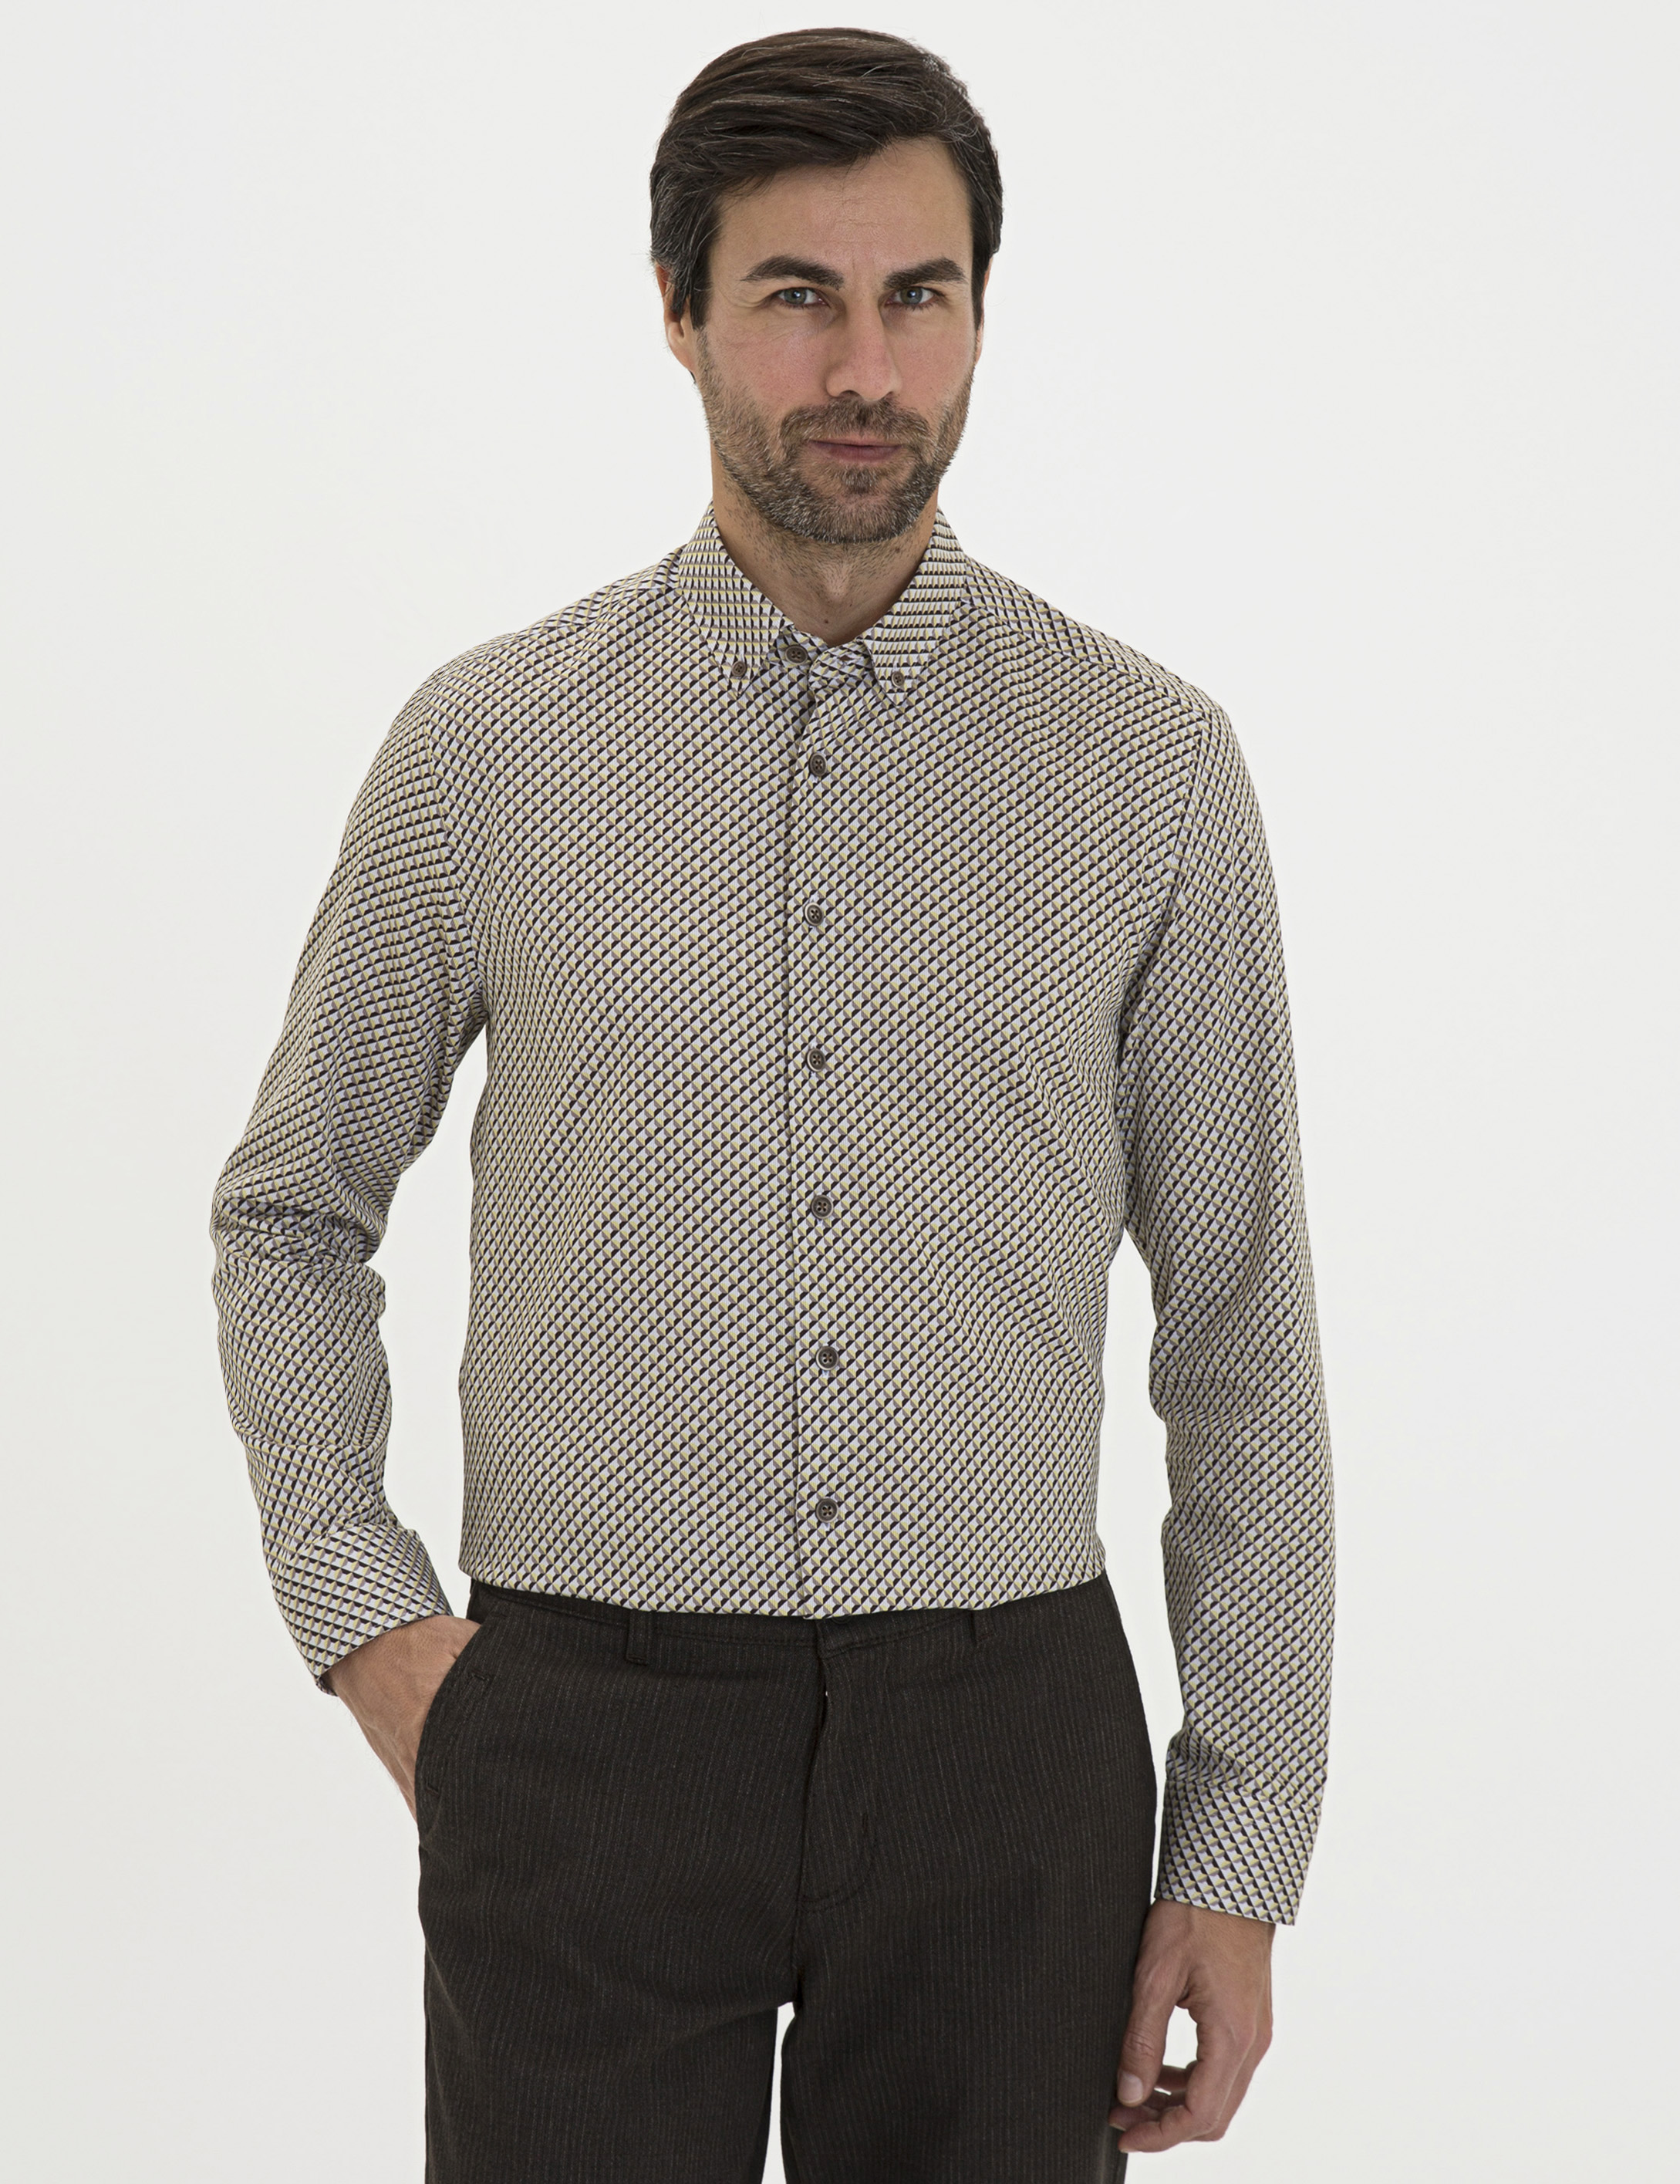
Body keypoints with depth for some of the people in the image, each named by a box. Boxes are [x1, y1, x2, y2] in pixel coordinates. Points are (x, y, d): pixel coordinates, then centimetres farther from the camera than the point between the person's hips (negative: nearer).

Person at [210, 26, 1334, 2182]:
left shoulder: (1150, 765, 0)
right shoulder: (489, 745, 1)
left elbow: (1241, 1331, 4)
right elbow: (292, 1213, 13)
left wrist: (1239, 1852, 1)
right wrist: (366, 1618, 0)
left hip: (1003, 1741, 1)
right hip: (589, 1736, 0)